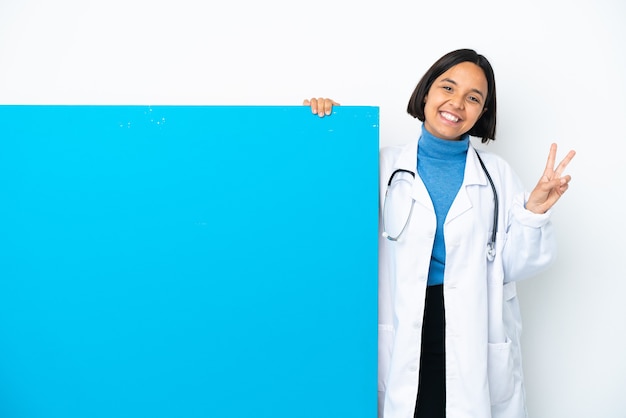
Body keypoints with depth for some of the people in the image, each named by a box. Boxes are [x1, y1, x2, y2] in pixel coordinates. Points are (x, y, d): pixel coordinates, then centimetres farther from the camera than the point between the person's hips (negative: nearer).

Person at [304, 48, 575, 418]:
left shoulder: (498, 175, 4)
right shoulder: (386, 165, 1)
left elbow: (512, 267, 3)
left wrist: (535, 210, -13)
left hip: (477, 341, 2)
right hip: (405, 337, -1)